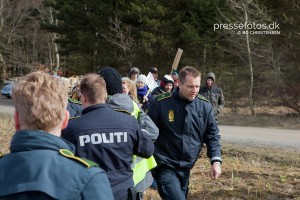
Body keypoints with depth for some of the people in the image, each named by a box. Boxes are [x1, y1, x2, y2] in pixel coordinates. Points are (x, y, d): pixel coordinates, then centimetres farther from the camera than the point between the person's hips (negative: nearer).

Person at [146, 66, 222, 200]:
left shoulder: (205, 106, -1)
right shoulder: (161, 103, -13)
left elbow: (212, 135, 7)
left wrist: (216, 160, -4)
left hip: (186, 167, 5)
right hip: (165, 166, -5)